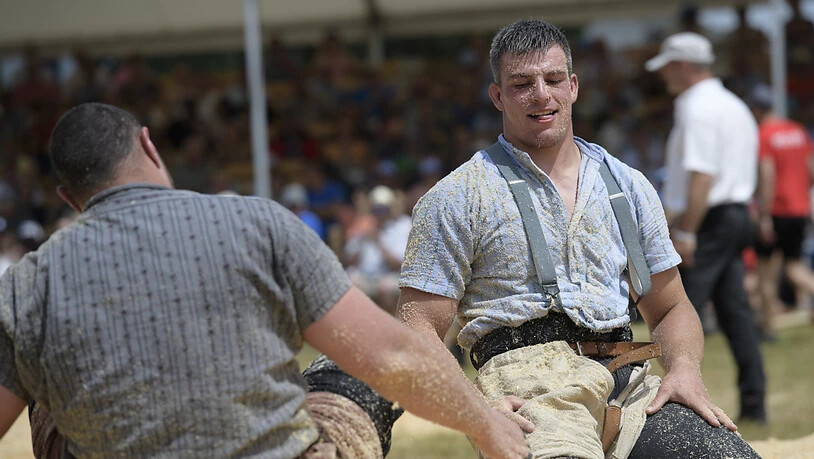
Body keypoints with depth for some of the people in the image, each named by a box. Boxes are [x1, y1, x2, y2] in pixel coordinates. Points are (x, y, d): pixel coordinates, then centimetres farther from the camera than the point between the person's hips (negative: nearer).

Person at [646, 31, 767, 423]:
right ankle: (753, 403, 8)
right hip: (738, 216, 10)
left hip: (709, 222, -10)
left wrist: (685, 233, -22)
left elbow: (702, 176, -21)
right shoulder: (735, 106, 18)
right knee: (734, 310, 9)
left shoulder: (697, 108, -13)